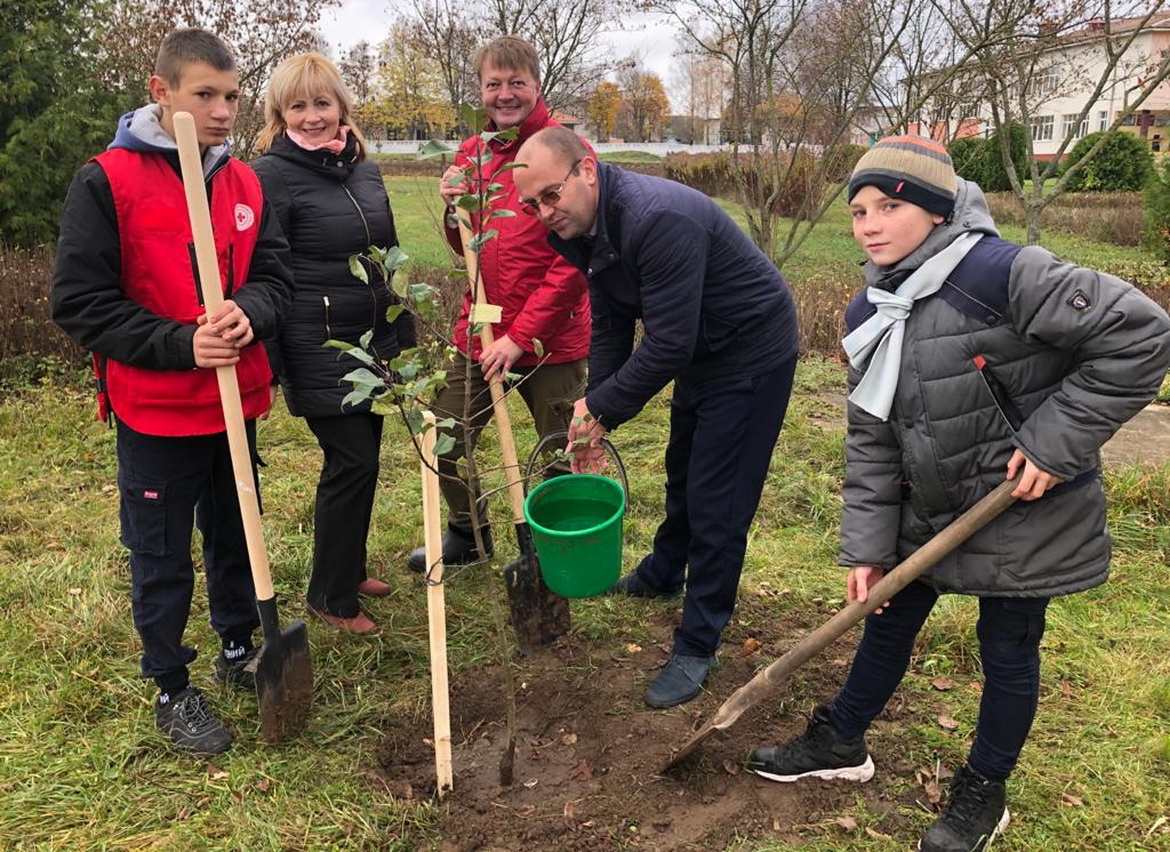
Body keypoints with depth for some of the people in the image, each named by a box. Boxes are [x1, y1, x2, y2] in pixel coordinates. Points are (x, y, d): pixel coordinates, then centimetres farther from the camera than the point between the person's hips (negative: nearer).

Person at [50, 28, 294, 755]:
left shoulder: (246, 183, 3)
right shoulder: (106, 182, -12)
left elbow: (276, 276, 4)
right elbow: (80, 301, -12)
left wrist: (248, 313, -19)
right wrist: (180, 344, -22)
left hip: (236, 402, 5)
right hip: (156, 412, -4)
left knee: (236, 535, 19)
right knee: (162, 558, 9)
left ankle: (239, 648, 40)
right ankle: (172, 689, 27)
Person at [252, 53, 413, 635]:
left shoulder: (363, 168, 11)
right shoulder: (271, 175, -10)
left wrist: (406, 339, 19)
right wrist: (266, 366, -15)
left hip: (373, 344, 7)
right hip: (318, 352, -7)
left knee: (361, 459, 14)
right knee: (353, 462, -4)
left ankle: (350, 568, 33)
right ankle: (331, 597, 13)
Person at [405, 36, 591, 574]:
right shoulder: (471, 153, 9)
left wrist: (523, 334, -16)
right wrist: (455, 207, -5)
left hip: (550, 339, -5)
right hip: (480, 332, 6)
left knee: (563, 456, 6)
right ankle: (468, 535, 36)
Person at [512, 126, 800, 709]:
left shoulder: (657, 219, -35)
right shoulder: (584, 225, -4)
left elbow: (669, 343, -35)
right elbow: (611, 326, 1)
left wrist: (601, 407, -23)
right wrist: (593, 411, -8)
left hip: (753, 354, -9)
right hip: (699, 354, 10)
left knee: (716, 503, -5)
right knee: (682, 471, 27)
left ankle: (697, 647, 9)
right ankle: (664, 573, 51)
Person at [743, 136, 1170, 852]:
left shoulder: (1001, 273, -25)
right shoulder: (870, 314, -2)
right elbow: (872, 438, 1)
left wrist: (1057, 440, -23)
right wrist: (867, 545, -3)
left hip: (1027, 508, -6)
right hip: (928, 509, 6)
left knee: (1008, 647, 10)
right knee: (889, 620, 18)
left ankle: (983, 794, 33)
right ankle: (840, 744, 40)